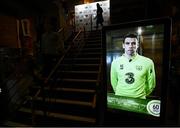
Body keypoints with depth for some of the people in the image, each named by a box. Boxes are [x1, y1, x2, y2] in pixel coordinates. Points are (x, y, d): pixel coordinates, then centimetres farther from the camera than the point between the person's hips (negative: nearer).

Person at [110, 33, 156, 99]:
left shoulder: (148, 62, -9)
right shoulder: (115, 62, -6)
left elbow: (151, 84, 3)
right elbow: (114, 82, 5)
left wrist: (141, 95, 8)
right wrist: (120, 94, 8)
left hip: (139, 100, 0)